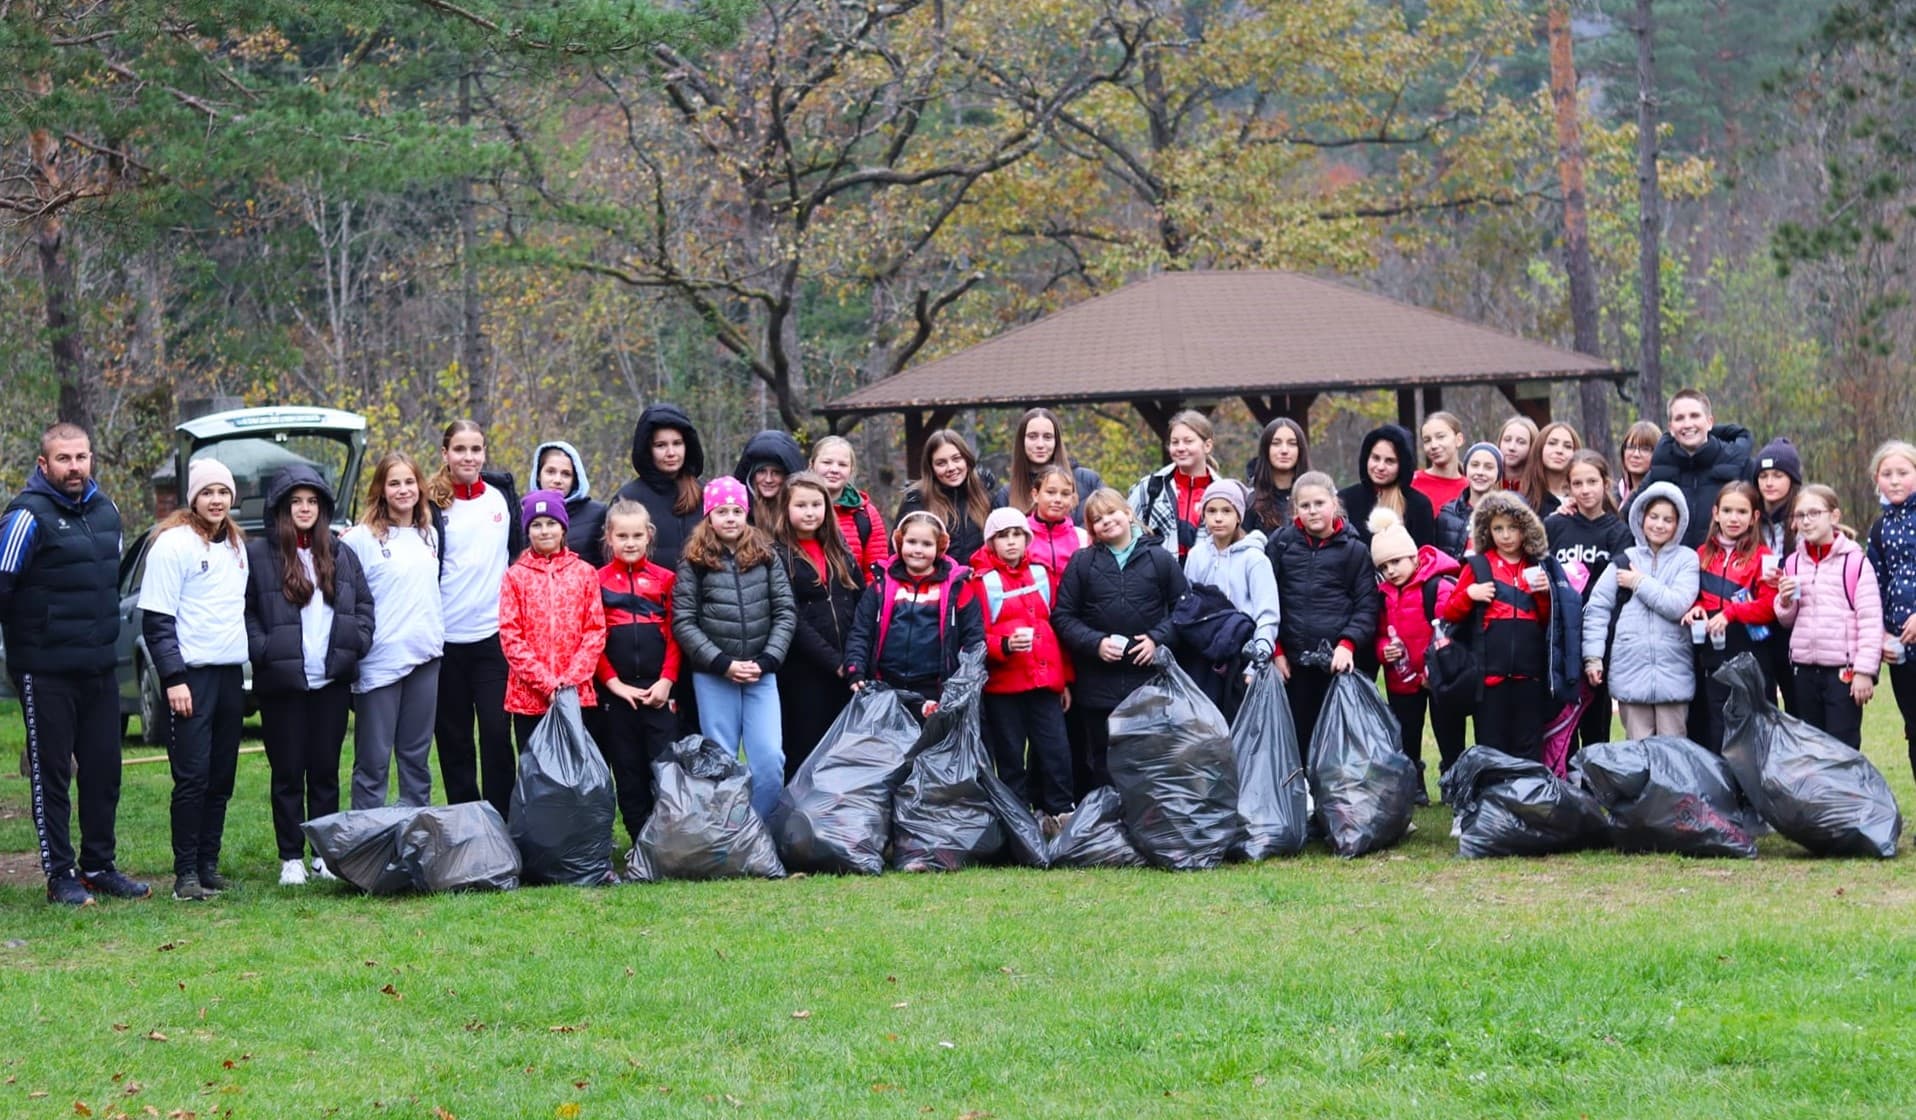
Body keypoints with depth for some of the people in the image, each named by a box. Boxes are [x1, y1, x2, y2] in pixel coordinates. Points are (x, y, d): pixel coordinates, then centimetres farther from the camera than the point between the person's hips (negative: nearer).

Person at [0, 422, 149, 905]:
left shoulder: (105, 509, 10)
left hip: (98, 666, 7)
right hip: (45, 671, -7)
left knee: (103, 771, 10)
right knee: (52, 774, 0)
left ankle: (99, 867, 21)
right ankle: (60, 874, 6)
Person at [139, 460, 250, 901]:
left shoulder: (236, 544, 14)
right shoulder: (174, 543, -7)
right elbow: (156, 620, -10)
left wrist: (248, 657, 14)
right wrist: (173, 679, -16)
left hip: (231, 674, 7)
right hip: (192, 677, -7)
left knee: (222, 778, 8)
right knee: (193, 777, -9)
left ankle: (209, 865, 13)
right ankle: (186, 874, -6)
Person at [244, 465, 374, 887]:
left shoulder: (341, 555, 11)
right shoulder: (257, 554, -3)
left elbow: (364, 603, 16)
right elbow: (243, 611, -4)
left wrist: (356, 642, 2)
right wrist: (262, 650, -14)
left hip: (333, 680, 4)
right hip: (281, 683, -3)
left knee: (326, 771, 8)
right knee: (288, 773, 2)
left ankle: (325, 853, 15)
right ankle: (291, 857, 8)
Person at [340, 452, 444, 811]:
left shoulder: (429, 535, 12)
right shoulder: (361, 539, -7)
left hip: (425, 658, 6)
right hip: (380, 661, -6)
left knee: (417, 756, 13)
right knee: (373, 762, -2)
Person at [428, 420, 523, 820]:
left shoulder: (503, 494, 7)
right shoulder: (432, 504, 0)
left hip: (494, 633, 1)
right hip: (447, 638, -1)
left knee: (497, 733, -5)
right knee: (453, 738, 5)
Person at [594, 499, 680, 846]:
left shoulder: (665, 579, 8)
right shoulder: (597, 580, 5)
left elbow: (674, 634, 5)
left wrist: (667, 680, -6)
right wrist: (614, 683, -8)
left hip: (658, 688, 0)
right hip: (616, 690, 0)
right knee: (627, 770, 4)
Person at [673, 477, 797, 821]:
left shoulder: (766, 556, 6)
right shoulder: (694, 561, 1)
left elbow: (786, 613, 4)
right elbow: (683, 623, -4)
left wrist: (766, 660, -7)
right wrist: (723, 663, -11)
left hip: (761, 675, 1)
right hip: (713, 676, -1)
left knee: (770, 759, -7)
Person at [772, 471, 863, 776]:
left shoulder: (840, 551, 14)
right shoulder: (777, 556, -4)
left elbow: (863, 606, 12)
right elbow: (791, 621, -11)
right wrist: (834, 661, -14)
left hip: (846, 671, 5)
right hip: (803, 674, -5)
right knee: (804, 754, -2)